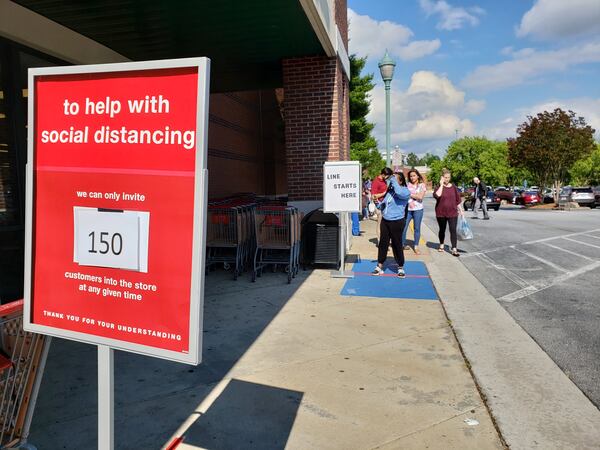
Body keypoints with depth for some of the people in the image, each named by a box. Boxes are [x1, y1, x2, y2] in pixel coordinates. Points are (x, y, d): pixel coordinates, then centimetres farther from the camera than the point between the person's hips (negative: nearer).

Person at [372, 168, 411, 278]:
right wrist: (380, 204, -5)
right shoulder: (389, 190, 9)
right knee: (383, 243, 10)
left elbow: (399, 193, -35)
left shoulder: (405, 191, -9)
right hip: (385, 220, 6)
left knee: (397, 244, 3)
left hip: (397, 222, -6)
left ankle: (400, 268, 17)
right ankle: (379, 266, 18)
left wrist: (393, 181, -21)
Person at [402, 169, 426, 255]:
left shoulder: (422, 185, 5)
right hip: (407, 209, 1)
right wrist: (409, 201, -14)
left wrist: (409, 194, -5)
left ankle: (416, 246, 12)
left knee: (417, 228, 3)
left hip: (418, 209, -1)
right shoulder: (407, 185, 9)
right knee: (403, 227, -4)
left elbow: (420, 197, -8)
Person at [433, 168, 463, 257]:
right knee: (442, 230, 14)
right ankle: (441, 245, 34)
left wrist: (461, 210, 9)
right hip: (441, 213, -1)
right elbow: (437, 195, -25)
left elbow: (458, 200, 10)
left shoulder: (453, 187, 5)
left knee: (453, 230, -7)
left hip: (452, 213, 1)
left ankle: (454, 249, -8)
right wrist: (441, 185, -19)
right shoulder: (438, 187, -2)